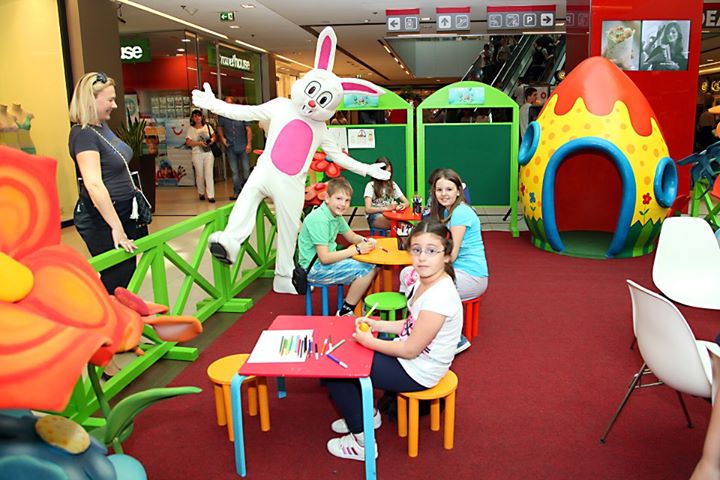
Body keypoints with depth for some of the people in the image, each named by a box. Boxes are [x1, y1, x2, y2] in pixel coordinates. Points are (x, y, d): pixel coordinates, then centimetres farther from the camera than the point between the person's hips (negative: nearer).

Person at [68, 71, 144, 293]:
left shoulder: (102, 127, 10)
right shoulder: (83, 134, -19)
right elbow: (94, 185, -29)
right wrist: (116, 227, -31)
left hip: (123, 211, 10)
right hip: (102, 219, -9)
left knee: (127, 274, 16)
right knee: (116, 283, -4)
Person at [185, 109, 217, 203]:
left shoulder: (207, 126, 4)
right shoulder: (191, 129, -2)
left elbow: (213, 136, 15)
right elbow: (188, 142, -7)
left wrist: (212, 140, -8)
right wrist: (199, 143, -18)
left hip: (208, 153, 1)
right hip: (197, 154, -1)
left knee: (209, 174, -6)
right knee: (200, 175, 7)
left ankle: (211, 195, -6)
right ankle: (201, 193, 27)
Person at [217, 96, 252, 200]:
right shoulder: (222, 117, 3)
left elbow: (248, 129, -2)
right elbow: (220, 128, 19)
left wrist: (249, 144, -9)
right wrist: (222, 138, 1)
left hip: (243, 146, -2)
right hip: (230, 147, 2)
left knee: (246, 169, -3)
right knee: (234, 171, 6)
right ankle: (236, 192, 13)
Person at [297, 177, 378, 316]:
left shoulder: (336, 215, 5)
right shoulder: (319, 220, -23)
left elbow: (352, 237, 18)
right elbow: (324, 258, -27)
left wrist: (366, 241, -5)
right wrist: (357, 249, -21)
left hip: (327, 261, 9)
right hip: (314, 269, -9)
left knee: (372, 266, 6)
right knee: (366, 271, -18)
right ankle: (345, 313, -4)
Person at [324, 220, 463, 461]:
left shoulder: (439, 296, -30)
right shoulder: (422, 280, -1)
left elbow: (410, 350, -25)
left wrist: (369, 341, -13)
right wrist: (377, 325, 0)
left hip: (417, 373, -10)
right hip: (408, 358, 10)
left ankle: (362, 442, 8)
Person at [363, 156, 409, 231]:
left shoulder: (393, 185, 13)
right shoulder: (371, 186, -3)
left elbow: (407, 202, 12)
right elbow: (368, 209, -12)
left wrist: (403, 205, -14)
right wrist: (386, 208, -26)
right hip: (374, 217, -4)